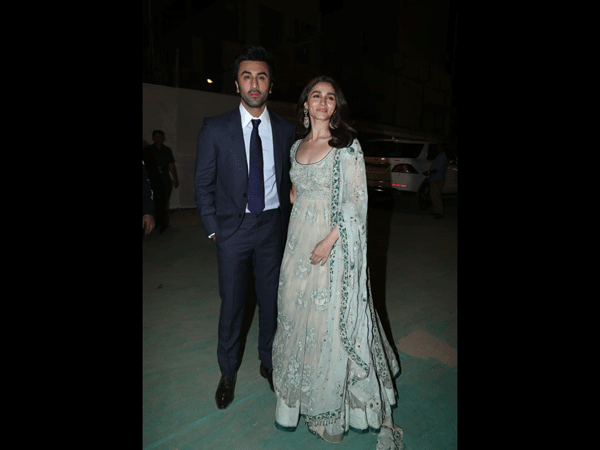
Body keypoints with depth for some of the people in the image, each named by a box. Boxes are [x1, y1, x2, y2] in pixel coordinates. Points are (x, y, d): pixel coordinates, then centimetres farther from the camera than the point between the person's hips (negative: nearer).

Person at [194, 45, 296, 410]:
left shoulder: (286, 130, 2)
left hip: (273, 226, 2)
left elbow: (289, 179, 8)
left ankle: (269, 361, 38)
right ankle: (228, 370, 34)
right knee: (232, 302, 10)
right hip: (233, 228, -1)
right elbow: (204, 184, 0)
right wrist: (213, 229, -3)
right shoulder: (215, 129, -4)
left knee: (271, 299, 14)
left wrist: (285, 222, 3)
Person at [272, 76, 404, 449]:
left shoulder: (347, 145, -7)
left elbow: (357, 200, -13)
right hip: (300, 239, 6)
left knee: (330, 315, 3)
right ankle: (299, 392, 40)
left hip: (334, 242, -6)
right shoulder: (297, 146, 11)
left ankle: (330, 404, 27)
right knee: (297, 309, 15)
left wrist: (329, 241, -19)